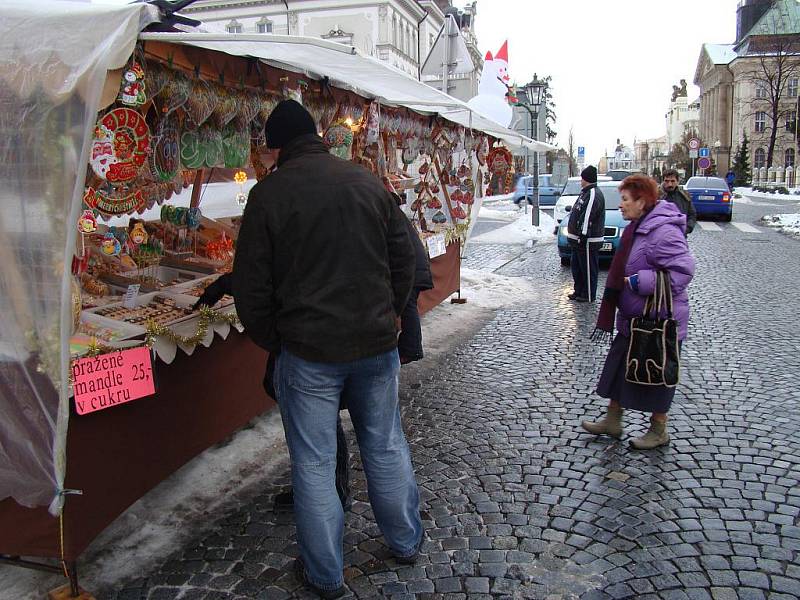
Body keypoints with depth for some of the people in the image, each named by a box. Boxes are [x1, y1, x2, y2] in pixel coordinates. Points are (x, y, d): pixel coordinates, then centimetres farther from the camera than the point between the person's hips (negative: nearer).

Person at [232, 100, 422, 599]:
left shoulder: (269, 193, -7)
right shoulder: (369, 182, 2)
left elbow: (251, 285, -5)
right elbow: (404, 258, 7)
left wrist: (271, 341, 9)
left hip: (308, 351, -3)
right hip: (376, 343, 4)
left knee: (314, 464, 9)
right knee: (387, 449, 18)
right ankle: (406, 542, 36)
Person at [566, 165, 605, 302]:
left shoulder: (593, 194, -17)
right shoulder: (585, 192, 18)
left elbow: (588, 216, -23)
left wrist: (583, 234, -26)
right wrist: (578, 234, 25)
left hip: (588, 240, -11)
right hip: (579, 239, 11)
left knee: (588, 269, -3)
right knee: (577, 267, 17)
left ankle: (588, 295, 4)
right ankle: (579, 292, 27)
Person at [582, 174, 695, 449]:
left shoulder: (663, 232, -24)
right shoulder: (638, 227, 8)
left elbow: (683, 269, -30)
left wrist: (640, 282, -26)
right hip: (633, 318, 10)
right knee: (619, 367, 16)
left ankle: (658, 431, 24)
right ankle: (613, 420, 30)